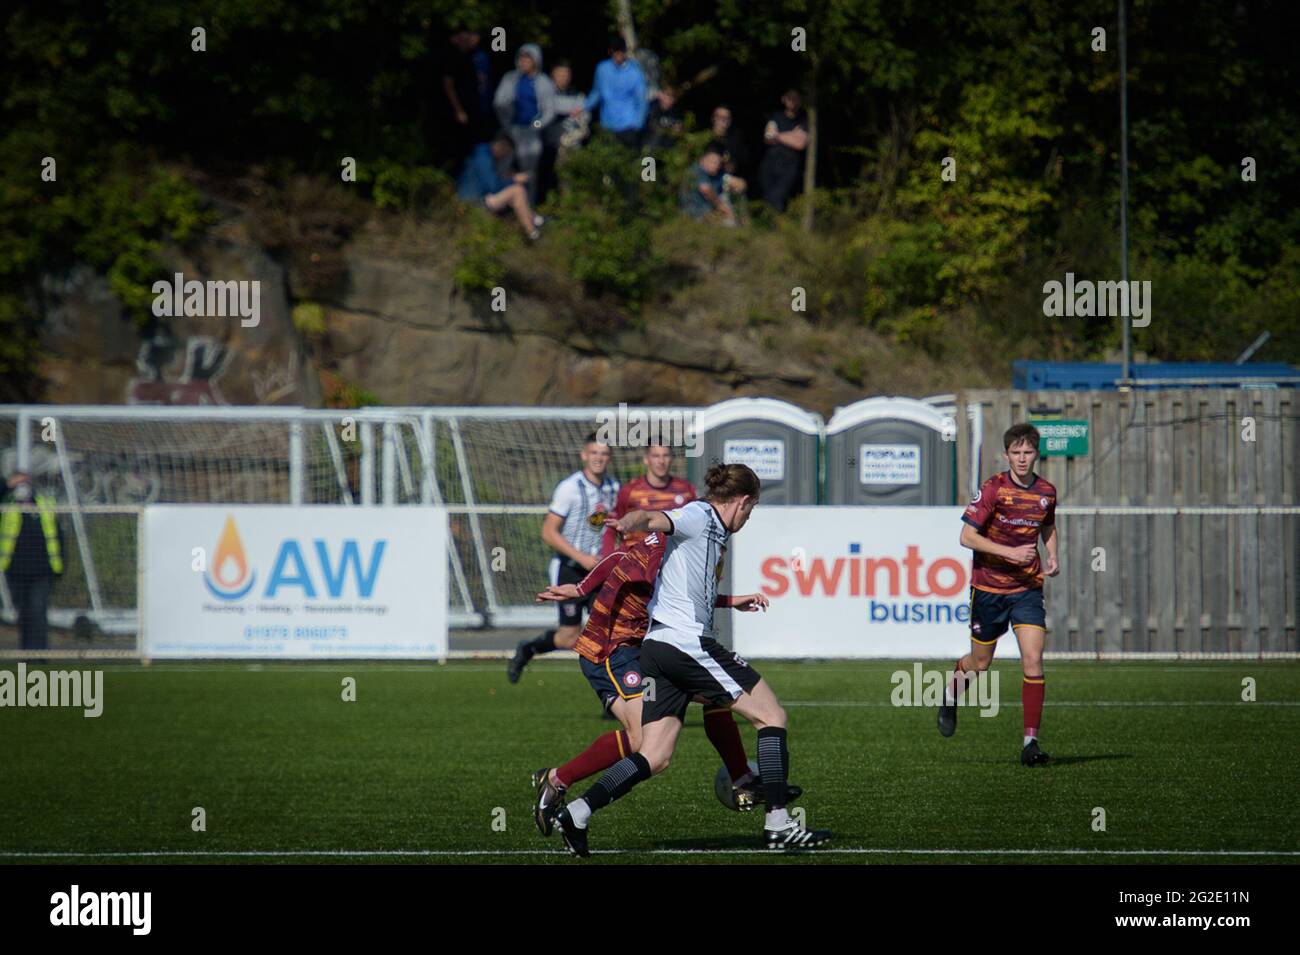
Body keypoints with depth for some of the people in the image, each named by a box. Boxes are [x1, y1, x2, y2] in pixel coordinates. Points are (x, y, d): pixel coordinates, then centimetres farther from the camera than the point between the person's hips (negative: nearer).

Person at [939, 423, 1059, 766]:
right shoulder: (994, 489, -12)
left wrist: (1052, 558, 4)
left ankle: (1030, 741, -10)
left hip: (1027, 589, 2)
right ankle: (952, 690, 46)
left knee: (1033, 660, -12)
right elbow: (967, 536, -15)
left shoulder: (1046, 492, 2)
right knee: (980, 663, 10)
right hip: (989, 586, -2)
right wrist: (1010, 553, -23)